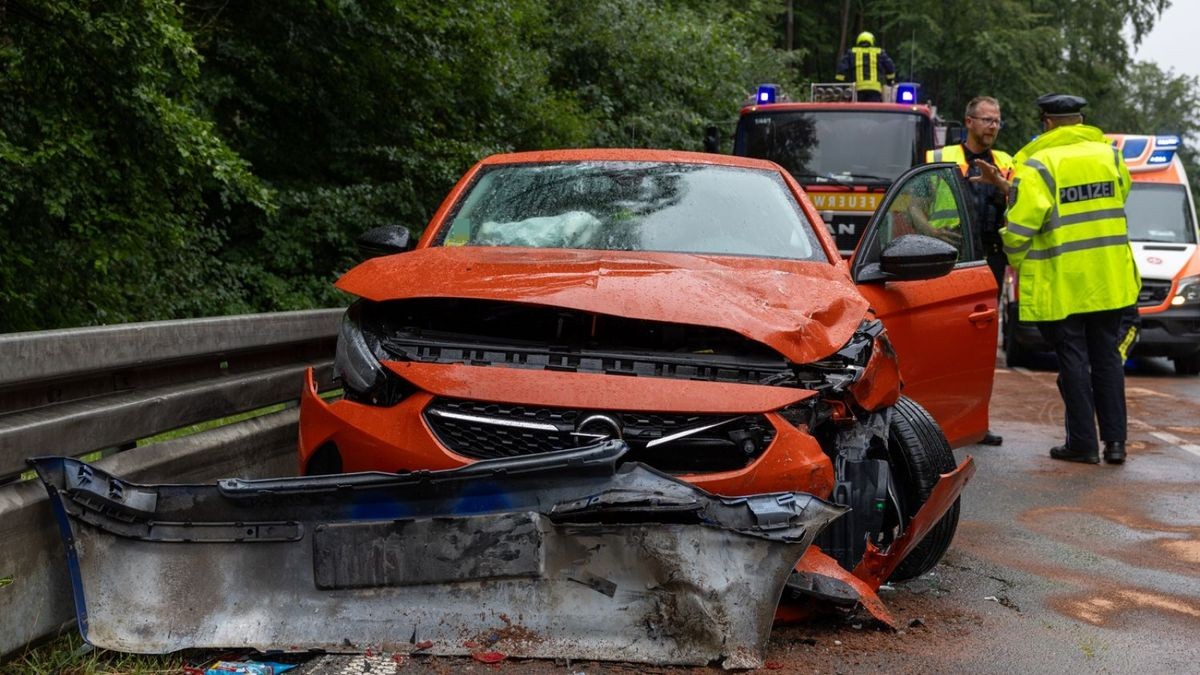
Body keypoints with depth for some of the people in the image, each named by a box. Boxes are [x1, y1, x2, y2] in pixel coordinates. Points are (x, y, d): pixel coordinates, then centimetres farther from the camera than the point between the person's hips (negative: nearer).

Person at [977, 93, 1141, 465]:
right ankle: (1115, 440, 12)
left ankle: (1083, 442, 5)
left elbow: (1022, 222, -17)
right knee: (1107, 357, 12)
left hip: (1062, 284, -5)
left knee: (1073, 360, 2)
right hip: (1110, 281, 5)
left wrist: (1016, 261, 4)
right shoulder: (1109, 155, 8)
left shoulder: (1039, 165, -11)